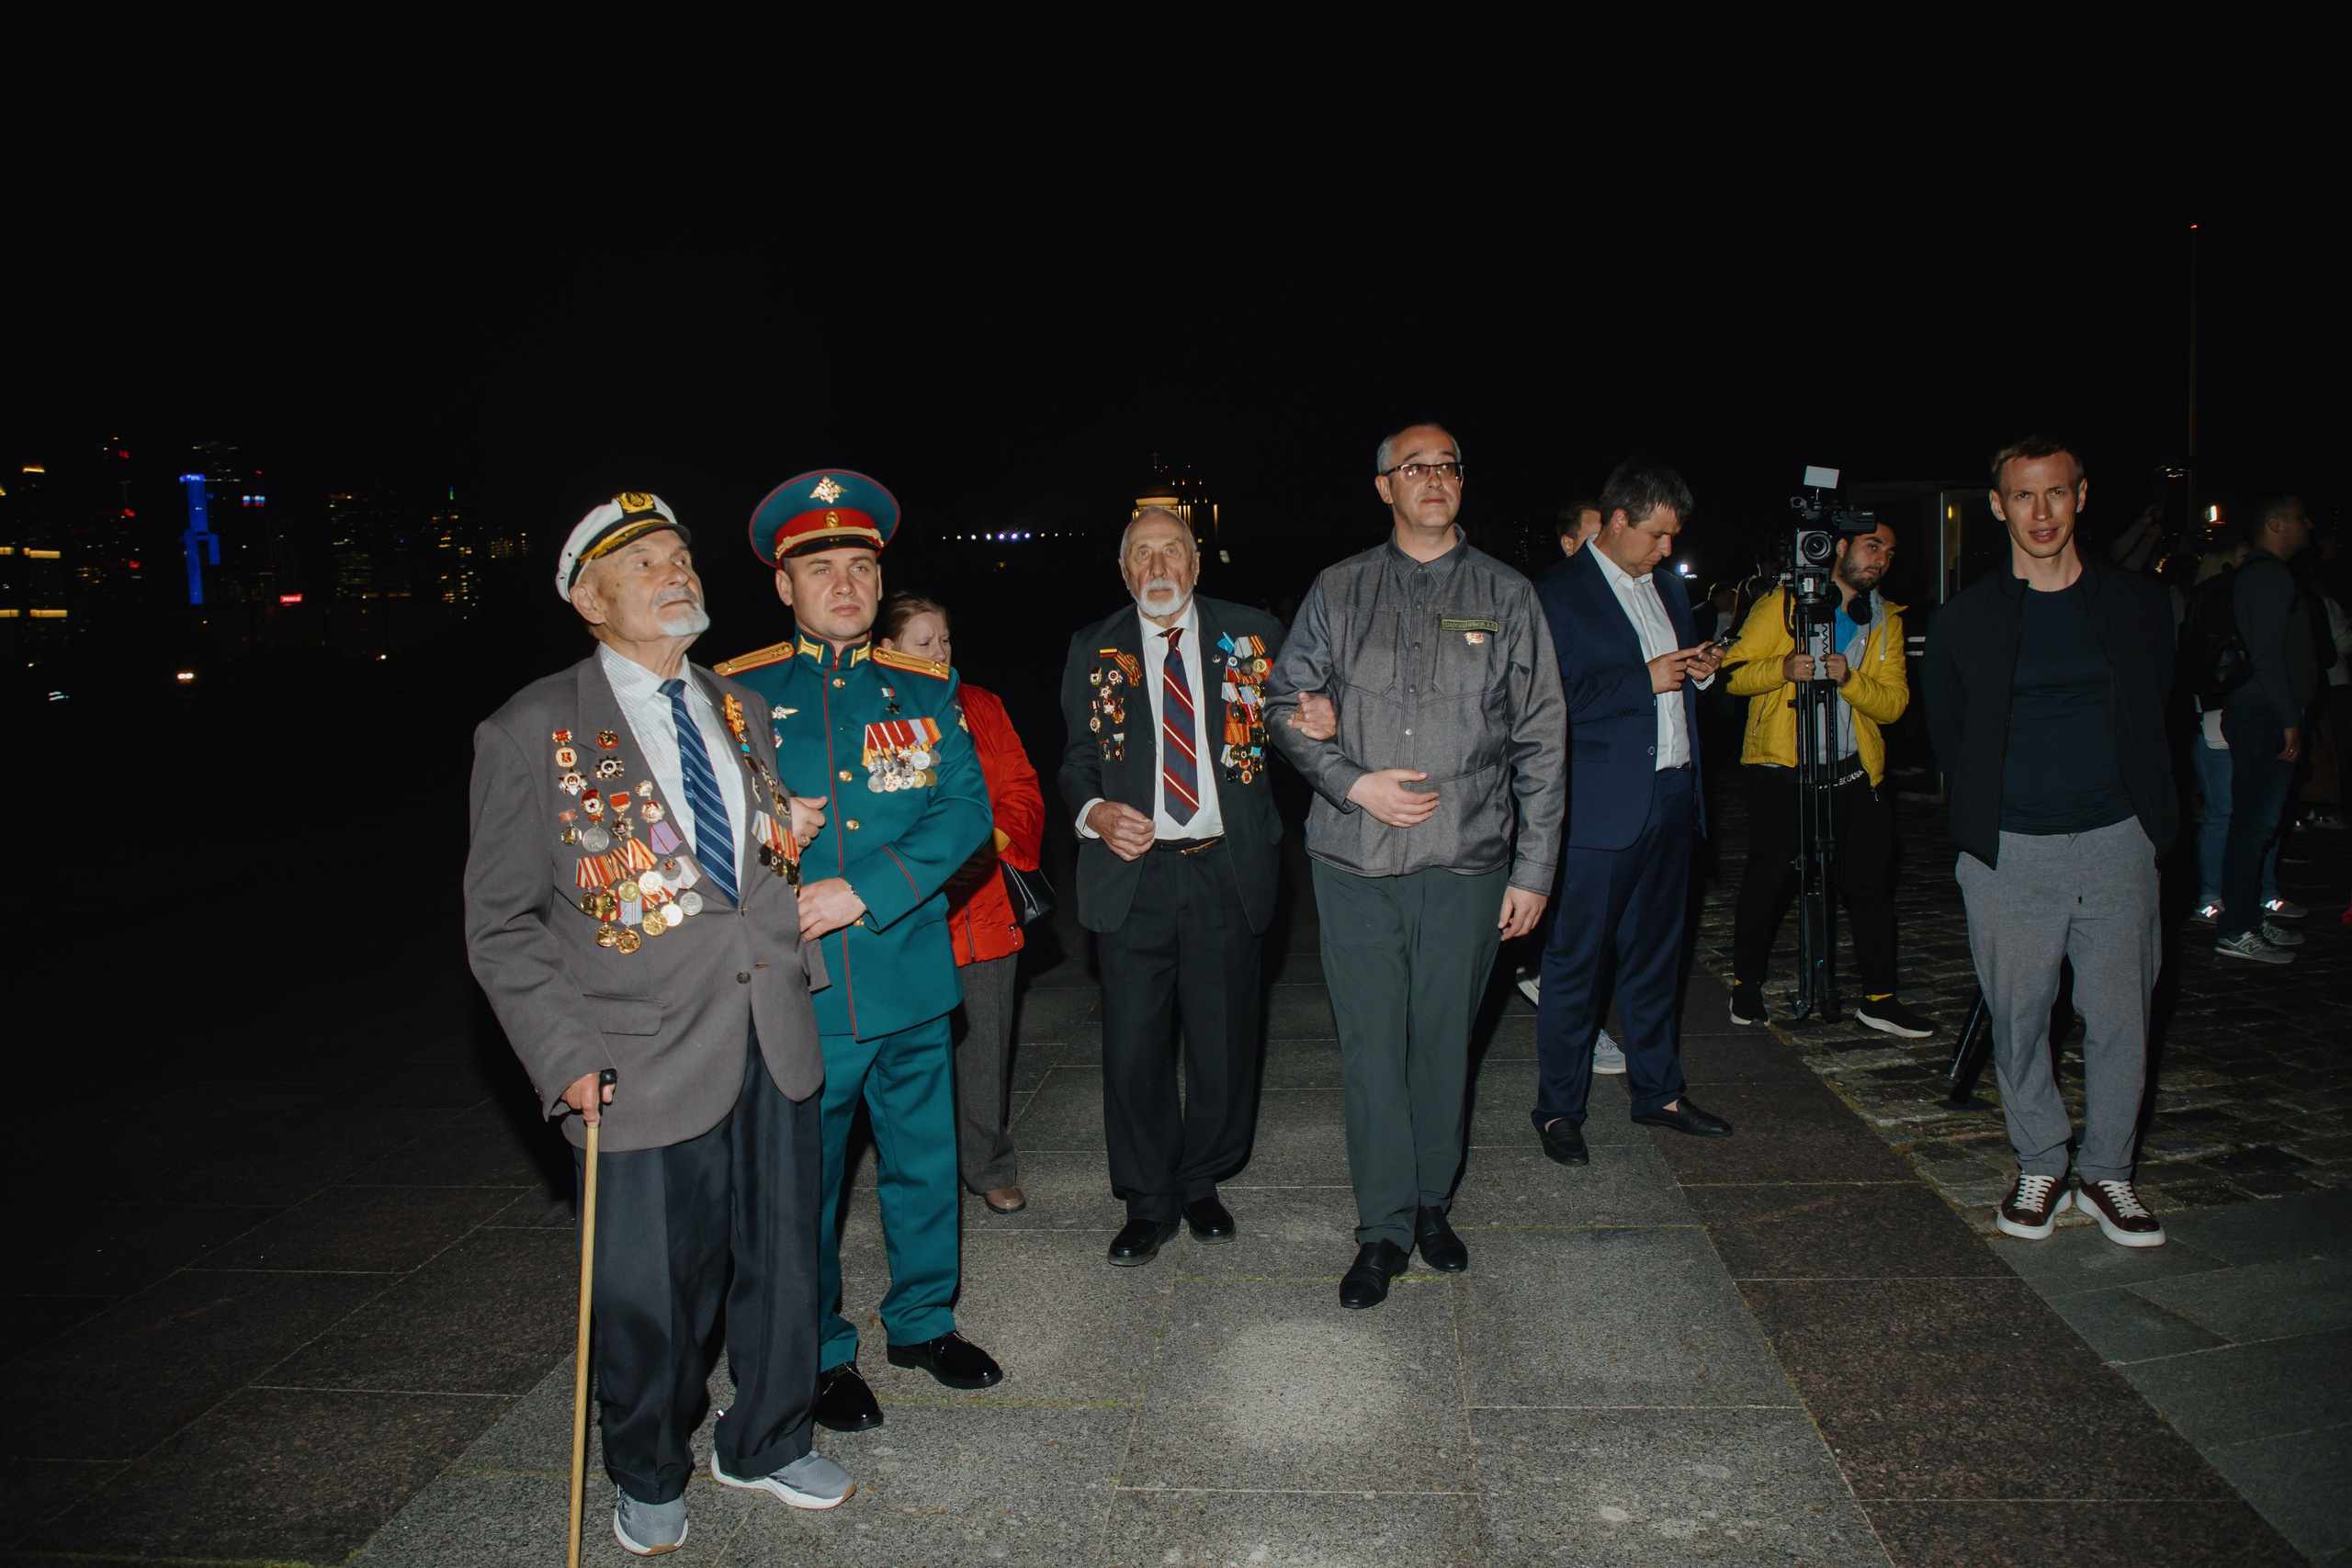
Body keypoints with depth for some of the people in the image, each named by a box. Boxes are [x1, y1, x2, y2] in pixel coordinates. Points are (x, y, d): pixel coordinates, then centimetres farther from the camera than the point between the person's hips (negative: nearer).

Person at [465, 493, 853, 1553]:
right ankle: (649, 1477, 38)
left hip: (773, 1041, 5)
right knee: (653, 1291, 9)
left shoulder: (735, 706, 10)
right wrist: (566, 1058, -11)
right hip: (643, 1063, -5)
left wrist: (803, 965, 9)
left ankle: (765, 1444, 42)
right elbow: (502, 923, -5)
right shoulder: (531, 734, -7)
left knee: (781, 1259, 17)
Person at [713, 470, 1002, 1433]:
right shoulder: (734, 695, -2)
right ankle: (821, 1354, 31)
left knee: (925, 1162, 17)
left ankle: (923, 1323, 39)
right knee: (803, 1182, 10)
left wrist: (866, 892, -16)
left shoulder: (926, 691, 5)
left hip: (913, 980, 3)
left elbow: (967, 811, -4)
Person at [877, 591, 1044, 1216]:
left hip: (985, 903, 3)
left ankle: (990, 1168, 24)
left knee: (987, 1043, 8)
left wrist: (994, 841, -8)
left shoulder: (981, 707, 12)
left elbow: (1021, 789, 10)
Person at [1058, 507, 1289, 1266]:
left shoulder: (1251, 635, 5)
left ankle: (1202, 1182, 32)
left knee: (1224, 1042, 10)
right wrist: (1095, 811, -9)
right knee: (1133, 1047, 4)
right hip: (1134, 870, 0)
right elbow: (1076, 759, 11)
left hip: (1227, 870, 0)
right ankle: (1148, 1203, 23)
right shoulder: (1093, 650, 7)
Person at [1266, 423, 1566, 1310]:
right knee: (1371, 1048, 3)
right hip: (1356, 862, 0)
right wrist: (1354, 782, -8)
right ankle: (1385, 1229, 16)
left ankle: (1432, 1202, 30)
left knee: (1444, 1041, 10)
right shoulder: (1338, 593, 7)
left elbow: (1540, 740, 5)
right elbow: (1286, 705, 8)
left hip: (1468, 865, 0)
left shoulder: (1506, 596, 6)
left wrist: (1534, 869, 1)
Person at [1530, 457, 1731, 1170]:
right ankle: (1558, 1107, 12)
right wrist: (1646, 681, -18)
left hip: (1672, 797, 7)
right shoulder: (1558, 594, -8)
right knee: (1575, 960, 1)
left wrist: (1701, 671, 3)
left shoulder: (1668, 589, 16)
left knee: (1654, 952, 16)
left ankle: (1657, 1090, 29)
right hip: (1602, 808, -7)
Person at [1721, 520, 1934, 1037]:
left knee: (1870, 879, -1)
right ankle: (1746, 985, 12)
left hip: (1853, 772, 4)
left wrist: (1848, 678, -15)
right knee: (1768, 875, -4)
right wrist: (1782, 668, -21)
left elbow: (1894, 702, 3)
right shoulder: (1782, 603, 3)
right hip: (1781, 765, -3)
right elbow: (1734, 673, -2)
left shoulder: (1886, 621, 13)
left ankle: (1878, 999, 9)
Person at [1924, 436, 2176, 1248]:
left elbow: (2154, 714, 16)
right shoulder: (1964, 619, 0)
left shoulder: (2138, 603, 4)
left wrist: (2145, 806, 13)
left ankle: (2108, 1173, 22)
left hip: (2116, 842, 1)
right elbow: (1947, 734, 11)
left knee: (2121, 1018, 5)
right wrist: (1986, 810, 8)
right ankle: (2040, 1168, 23)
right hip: (2009, 850, -1)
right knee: (2019, 1018, 6)